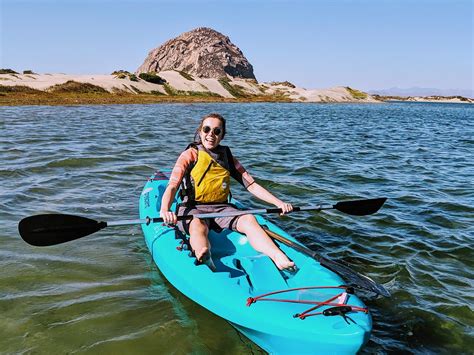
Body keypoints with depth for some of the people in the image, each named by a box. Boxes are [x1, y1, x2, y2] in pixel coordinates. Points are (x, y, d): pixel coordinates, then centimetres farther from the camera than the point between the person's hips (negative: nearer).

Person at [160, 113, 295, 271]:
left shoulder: (227, 157, 12)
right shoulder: (190, 155, 0)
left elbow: (252, 185, 8)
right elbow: (172, 186, -13)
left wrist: (278, 203, -6)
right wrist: (164, 210, -35)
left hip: (221, 208, 3)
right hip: (192, 208, -3)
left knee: (248, 218, -26)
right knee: (198, 226, -37)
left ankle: (279, 258, -49)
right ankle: (204, 258, -70)